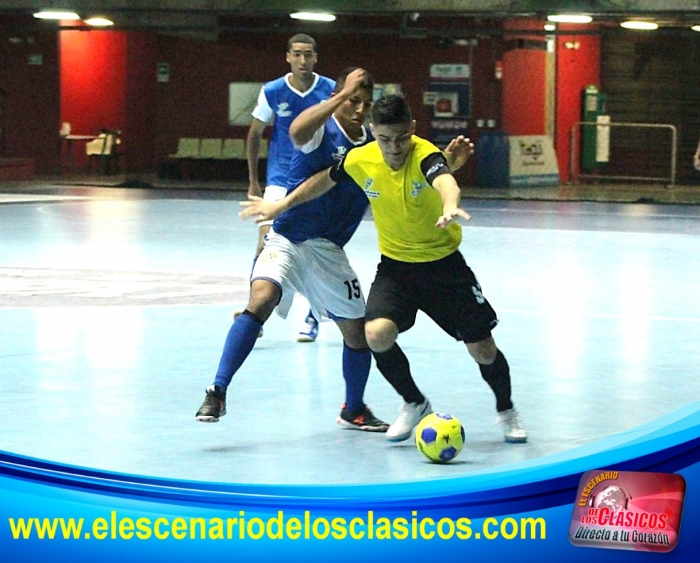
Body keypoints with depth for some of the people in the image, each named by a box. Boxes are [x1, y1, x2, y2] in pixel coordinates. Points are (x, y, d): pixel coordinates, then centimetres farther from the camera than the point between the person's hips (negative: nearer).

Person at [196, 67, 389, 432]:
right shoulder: (322, 131, -11)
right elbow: (297, 131, -36)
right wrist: (344, 93, -35)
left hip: (328, 250, 6)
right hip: (287, 240, -6)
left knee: (358, 331, 10)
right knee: (261, 299, -30)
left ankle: (353, 410, 34)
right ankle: (217, 391, -28)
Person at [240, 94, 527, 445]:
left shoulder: (424, 155, -26)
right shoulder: (360, 160, -12)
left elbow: (444, 181, -50)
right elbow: (325, 180, 11)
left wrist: (449, 207, -73)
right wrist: (280, 206, 16)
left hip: (443, 263, -3)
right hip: (395, 265, 3)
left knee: (483, 349, -2)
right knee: (376, 333, -22)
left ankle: (506, 411, 31)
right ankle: (415, 404, 6)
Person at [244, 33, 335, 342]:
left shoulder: (331, 91, -5)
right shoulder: (272, 92, -5)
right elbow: (255, 134, 8)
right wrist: (253, 181, 9)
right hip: (281, 179, 0)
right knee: (267, 241, -16)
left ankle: (313, 317, 18)